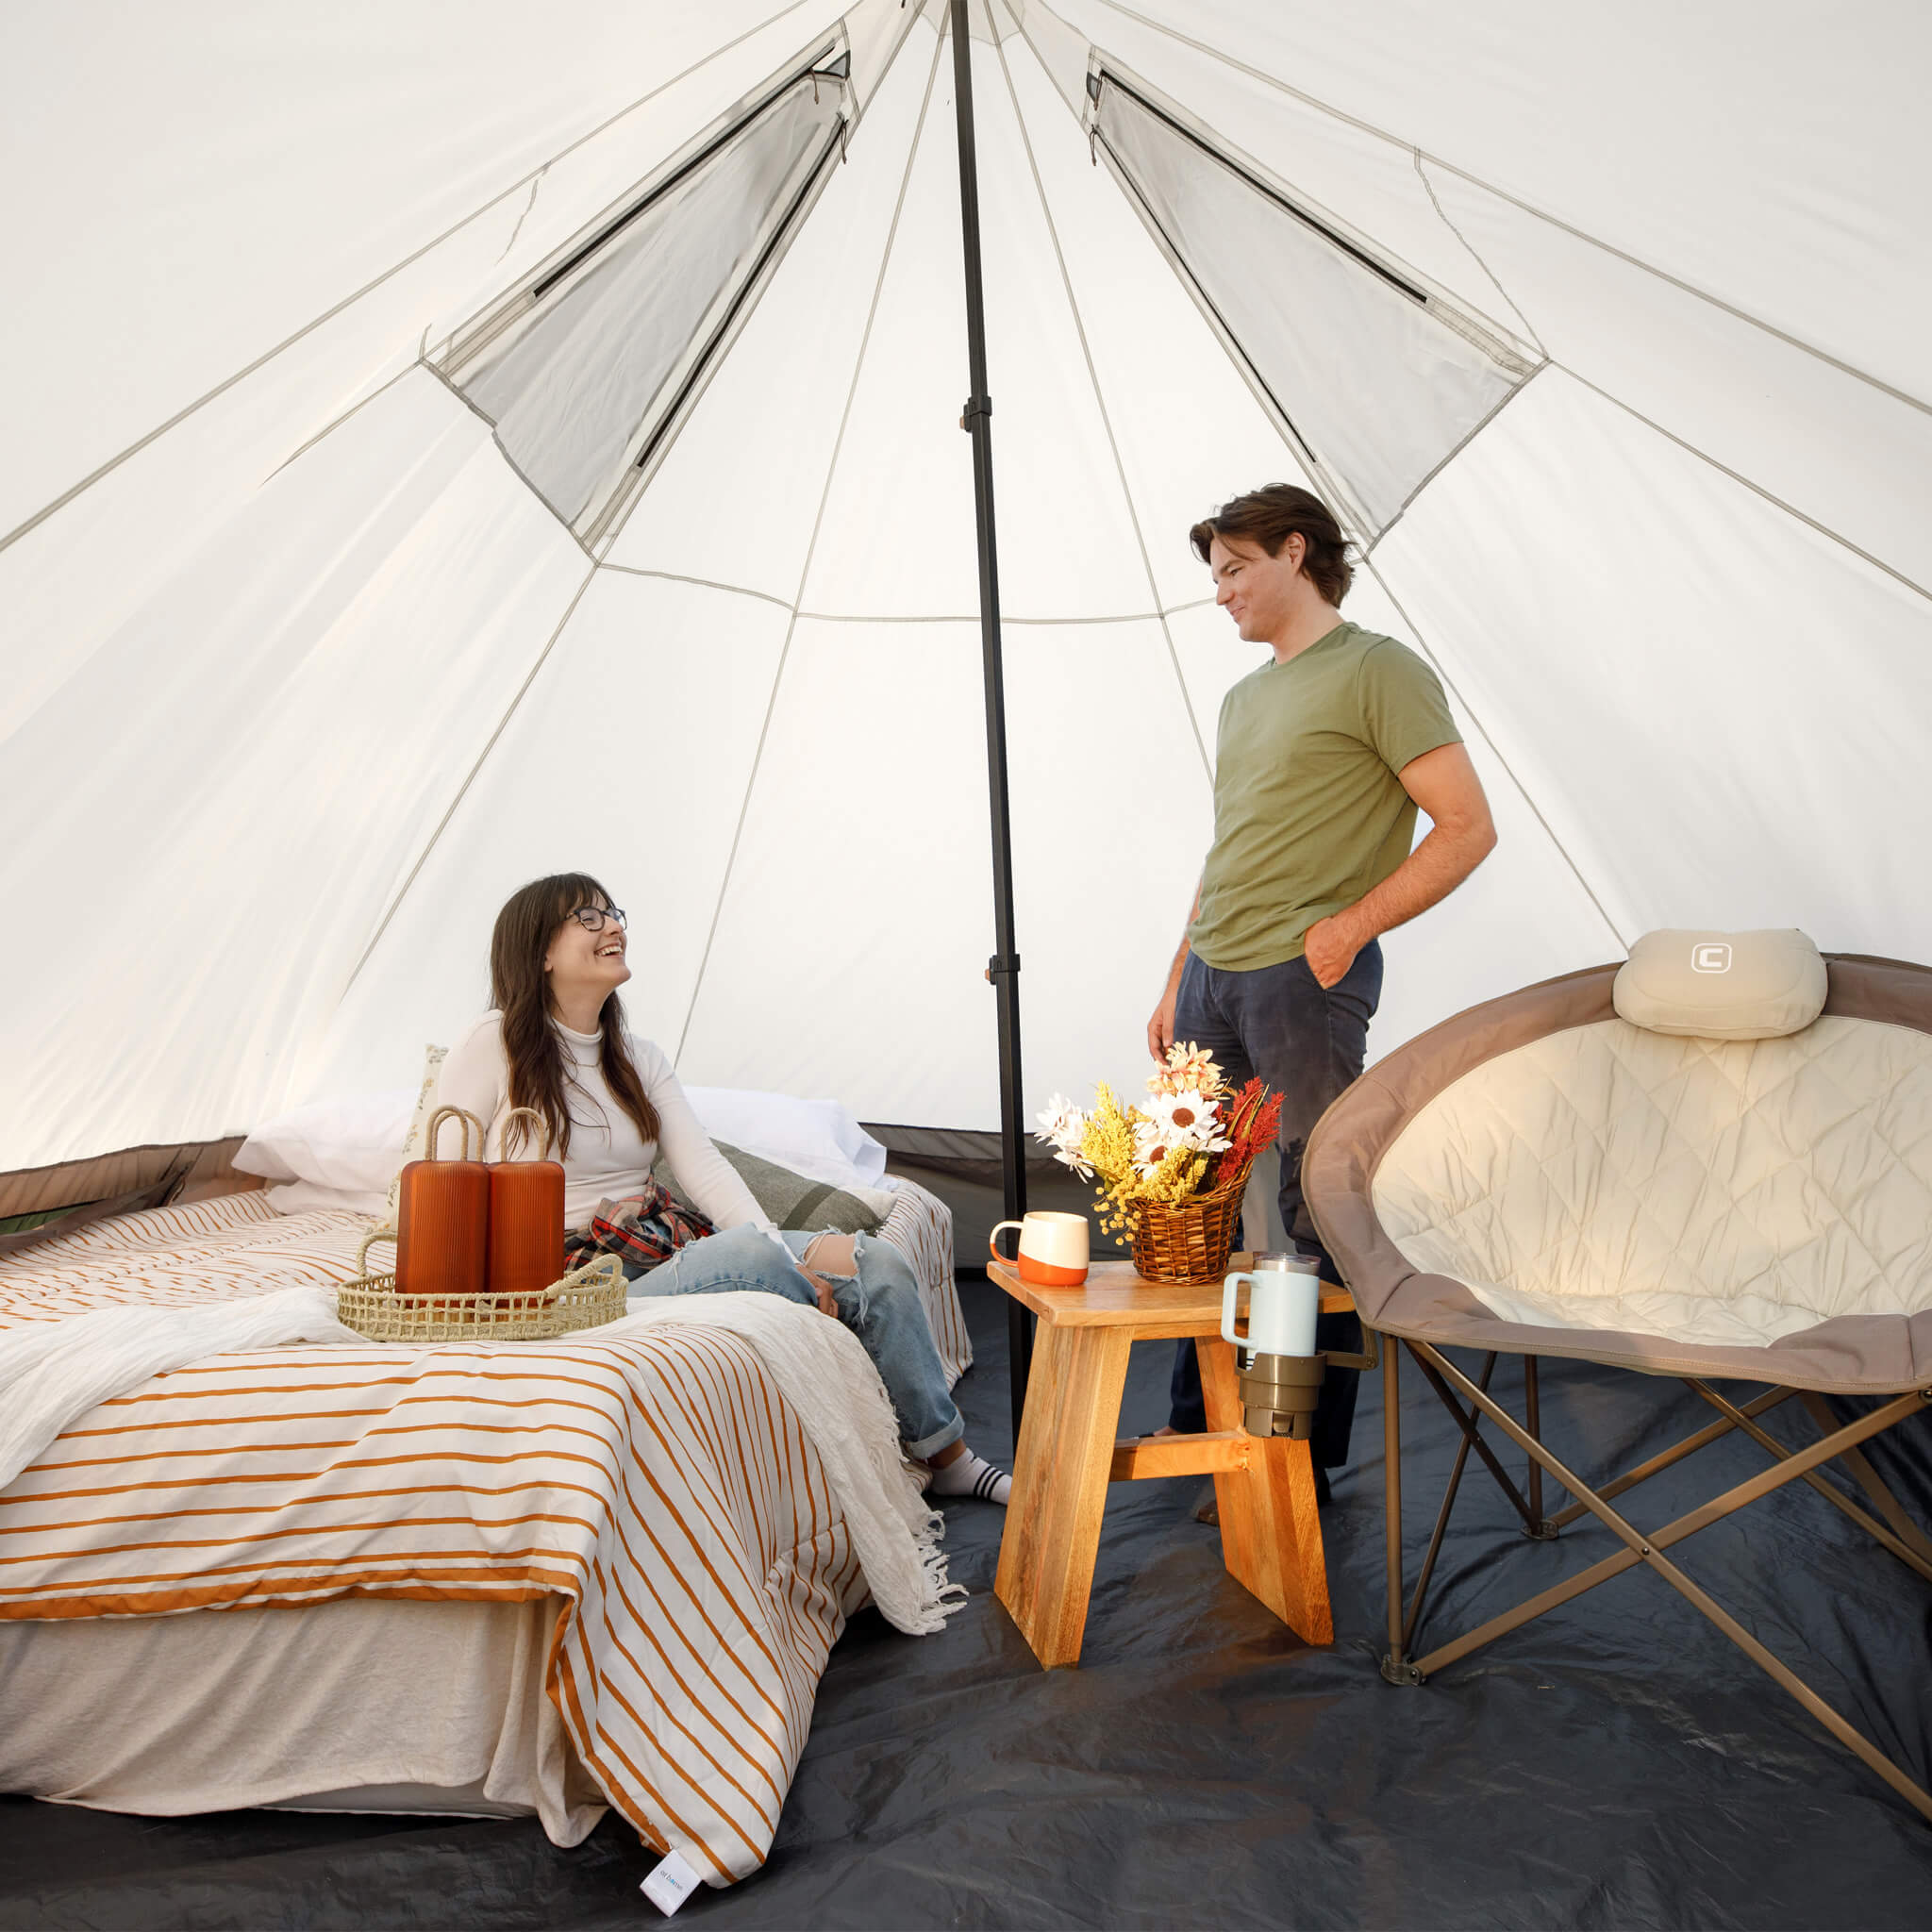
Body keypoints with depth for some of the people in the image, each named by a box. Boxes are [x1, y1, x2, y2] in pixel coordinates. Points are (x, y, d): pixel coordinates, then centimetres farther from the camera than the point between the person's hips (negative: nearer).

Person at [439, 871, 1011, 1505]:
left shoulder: (639, 1058, 15)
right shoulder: (495, 1043, -1)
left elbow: (704, 1168, 2)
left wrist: (787, 1260, -17)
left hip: (662, 1252, 6)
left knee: (879, 1260, -12)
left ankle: (950, 1459, 3)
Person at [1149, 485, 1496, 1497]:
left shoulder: (1378, 671, -3)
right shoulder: (1243, 698, 21)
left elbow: (1466, 827, -9)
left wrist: (1348, 927, -15)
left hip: (1305, 979, -8)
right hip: (1213, 977, 8)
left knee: (1318, 1216, -1)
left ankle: (1310, 1456, 12)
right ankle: (1194, 1424, 27)